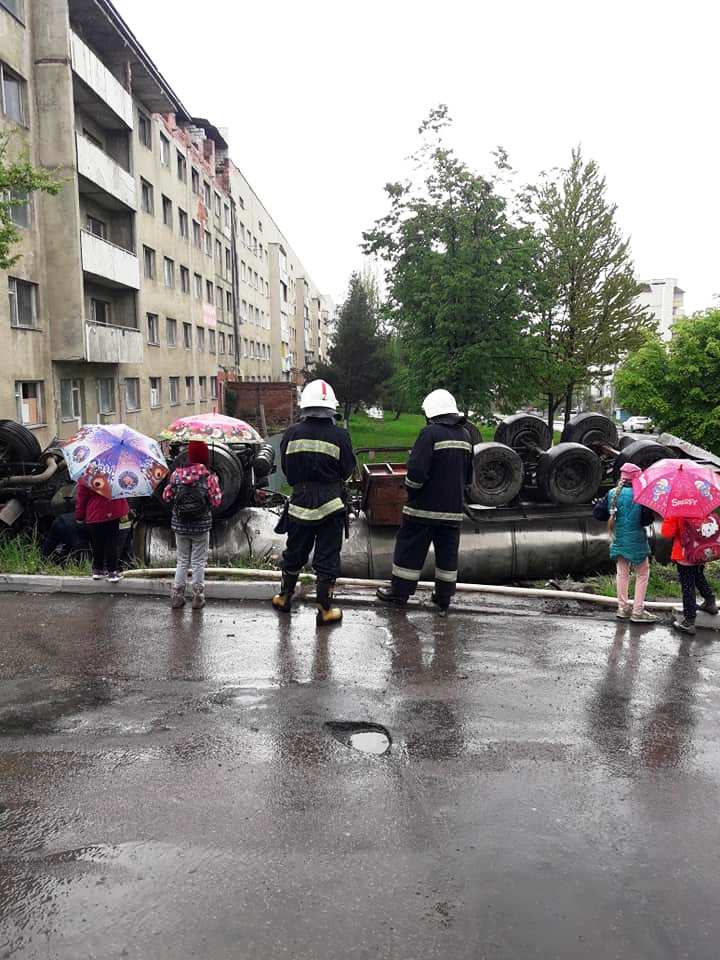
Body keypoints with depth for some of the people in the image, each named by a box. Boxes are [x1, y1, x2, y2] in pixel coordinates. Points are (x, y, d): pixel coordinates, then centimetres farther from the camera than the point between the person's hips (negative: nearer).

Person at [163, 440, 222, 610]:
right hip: (201, 526, -2)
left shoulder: (176, 474, -5)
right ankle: (198, 597, 14)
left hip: (180, 526, 2)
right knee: (198, 562, 9)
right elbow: (216, 501, -11)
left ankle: (177, 596, 17)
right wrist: (217, 491, 7)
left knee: (182, 561, 16)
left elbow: (166, 497, 1)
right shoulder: (210, 476, -13)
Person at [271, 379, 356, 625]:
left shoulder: (292, 433, -8)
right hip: (331, 505, -2)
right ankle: (325, 610, 15)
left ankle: (284, 598, 35)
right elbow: (348, 470, -4)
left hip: (299, 503, 2)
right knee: (327, 558, 8)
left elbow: (285, 467, 3)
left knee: (294, 553, 19)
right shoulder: (339, 436, -13)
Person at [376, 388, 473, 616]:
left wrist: (412, 490, -3)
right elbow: (468, 474, 19)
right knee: (447, 553, 12)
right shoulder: (465, 435, 9)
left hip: (425, 506, -6)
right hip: (454, 508, 6)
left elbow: (417, 471, -21)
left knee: (410, 549, 6)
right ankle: (444, 599, 18)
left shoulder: (430, 433, -14)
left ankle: (399, 593, 16)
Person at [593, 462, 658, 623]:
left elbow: (599, 514, 2)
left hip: (619, 540, 5)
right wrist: (651, 513, 2)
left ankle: (623, 608, 22)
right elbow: (647, 519, -17)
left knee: (622, 573, 16)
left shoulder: (612, 494, -1)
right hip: (636, 542, -5)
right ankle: (637, 611, 7)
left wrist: (596, 505, 21)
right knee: (642, 574, 8)